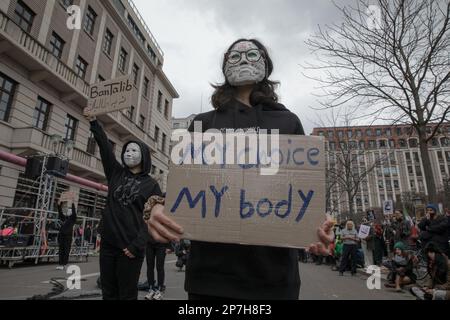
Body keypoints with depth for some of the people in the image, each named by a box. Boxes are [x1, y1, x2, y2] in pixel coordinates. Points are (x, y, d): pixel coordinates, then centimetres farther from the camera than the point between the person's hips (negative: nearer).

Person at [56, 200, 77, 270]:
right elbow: (60, 212, 17)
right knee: (61, 251, 8)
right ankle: (61, 264, 15)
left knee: (66, 251, -1)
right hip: (61, 236, 5)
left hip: (68, 236, -5)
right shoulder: (64, 217, 14)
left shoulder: (72, 218, 0)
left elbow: (74, 212, -14)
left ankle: (64, 265, 4)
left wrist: (73, 204, -20)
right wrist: (59, 205, 9)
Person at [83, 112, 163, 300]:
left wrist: (137, 246, -15)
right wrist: (93, 122, -9)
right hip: (108, 244, 4)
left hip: (130, 248, -4)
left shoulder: (151, 185, -2)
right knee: (108, 293, 13)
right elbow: (105, 146, 0)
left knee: (127, 295, 5)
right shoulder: (116, 174, 10)